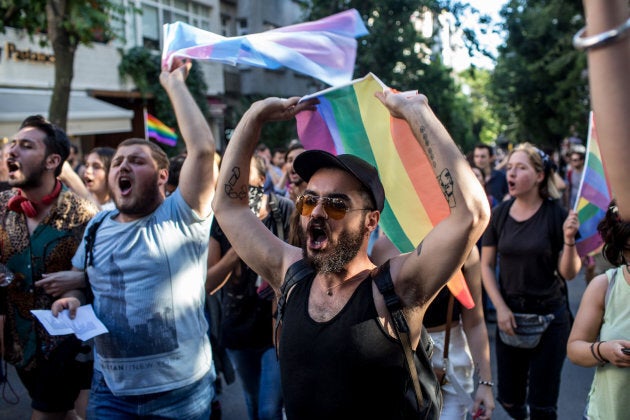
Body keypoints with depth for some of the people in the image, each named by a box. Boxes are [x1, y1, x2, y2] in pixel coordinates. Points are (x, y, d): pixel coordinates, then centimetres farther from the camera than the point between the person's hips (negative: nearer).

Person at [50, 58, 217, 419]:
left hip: (182, 390, -4)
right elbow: (78, 277, 22)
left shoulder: (180, 218, -10)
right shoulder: (98, 226, 7)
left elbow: (203, 148, -24)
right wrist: (71, 299, -1)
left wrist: (174, 83, -15)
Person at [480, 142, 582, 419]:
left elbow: (568, 273, -8)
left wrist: (569, 239, -24)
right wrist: (501, 308, -6)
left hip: (549, 316, -3)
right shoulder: (499, 214, -2)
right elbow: (486, 265, 3)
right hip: (509, 314, 3)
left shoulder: (557, 215, -10)